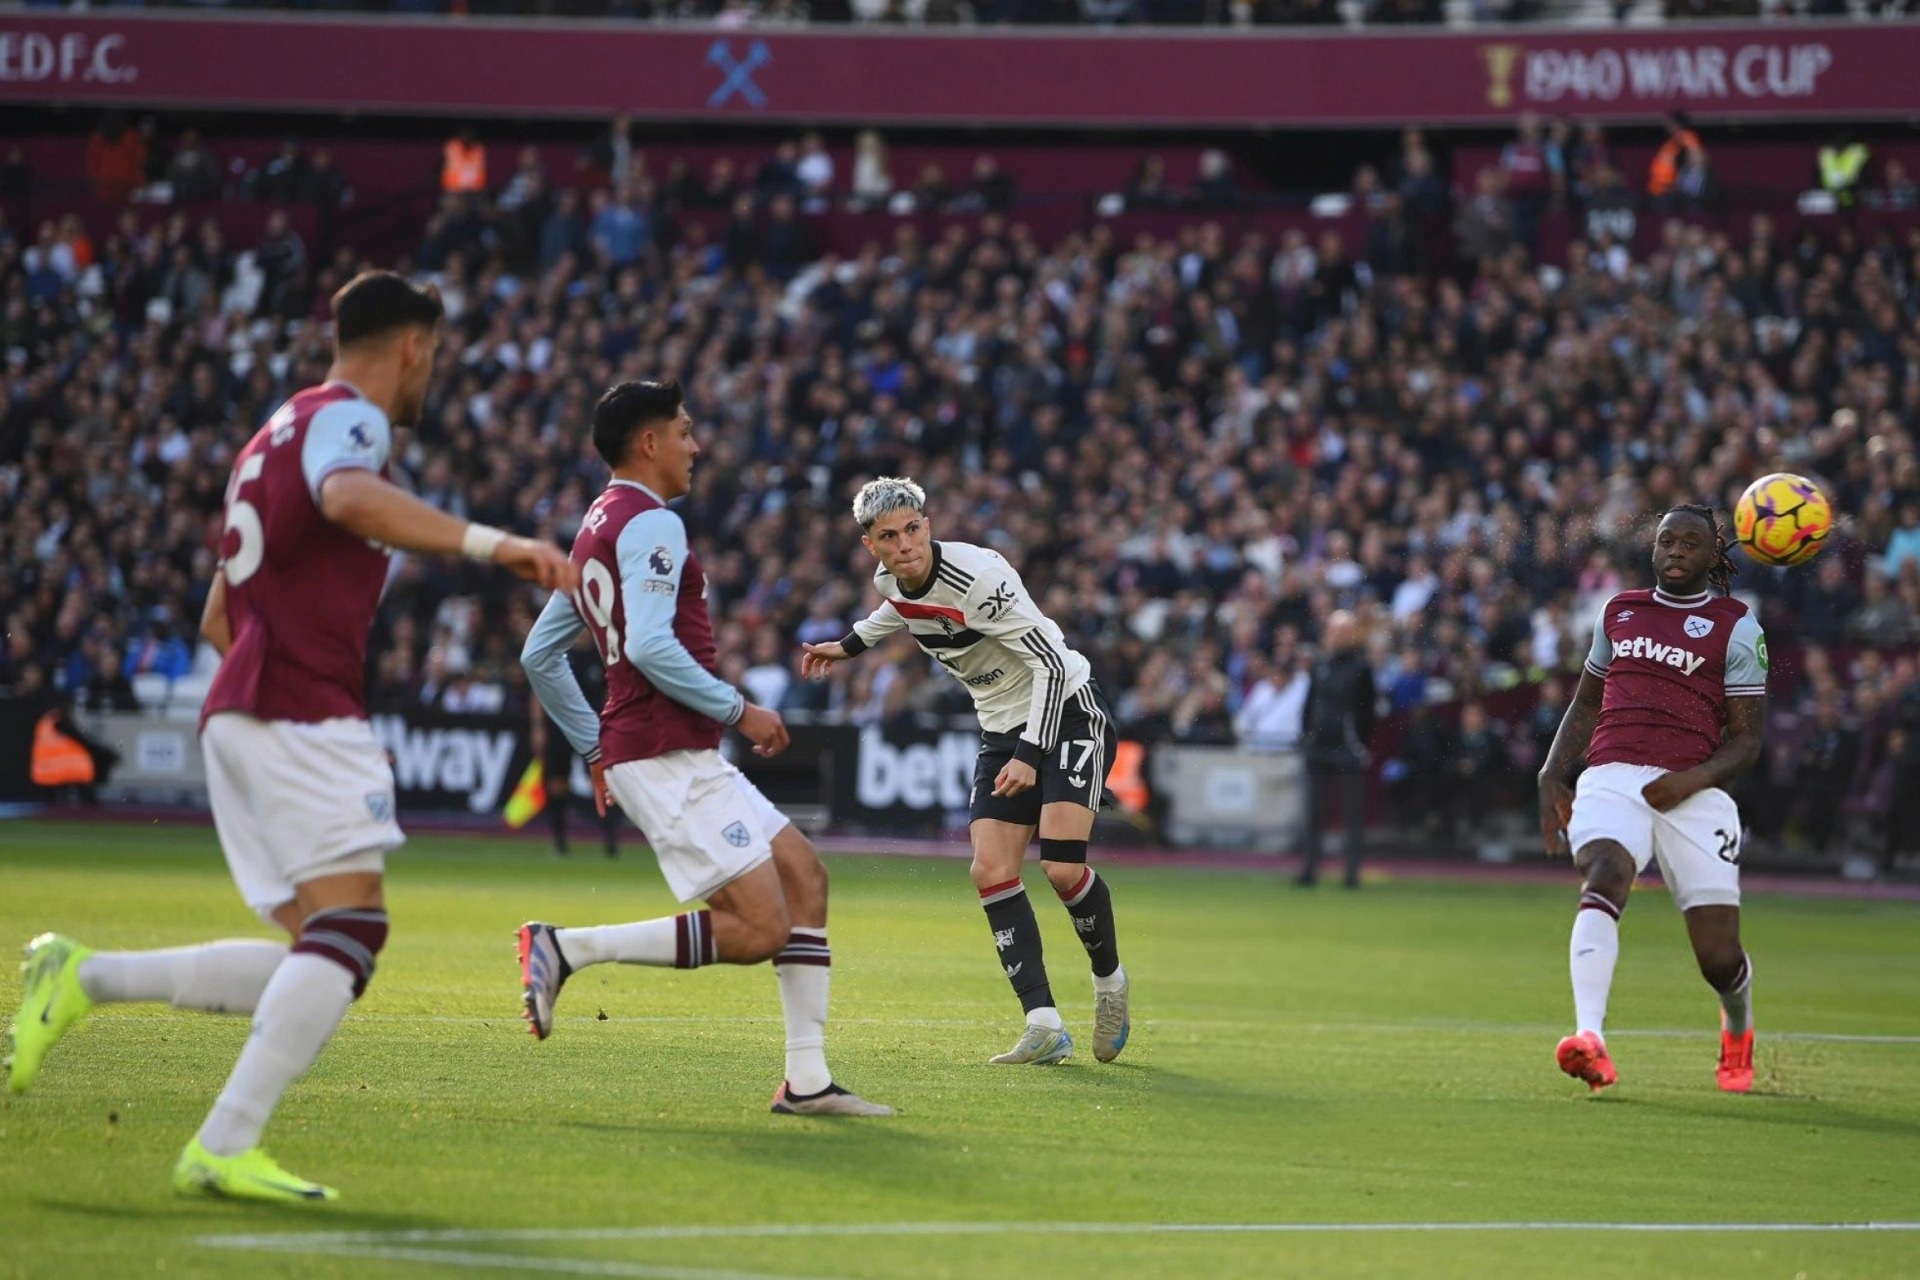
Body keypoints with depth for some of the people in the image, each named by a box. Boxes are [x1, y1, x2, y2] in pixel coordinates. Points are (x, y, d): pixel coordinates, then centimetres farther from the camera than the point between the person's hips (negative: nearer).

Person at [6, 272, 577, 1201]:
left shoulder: (280, 432, 27)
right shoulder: (348, 418, -3)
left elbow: (219, 619, 30)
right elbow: (350, 498, -30)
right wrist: (490, 544, -37)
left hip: (240, 710, 10)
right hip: (302, 712, -10)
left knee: (318, 961, 5)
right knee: (351, 925, -17)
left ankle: (83, 978, 4)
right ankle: (224, 1149, -24)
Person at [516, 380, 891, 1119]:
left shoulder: (597, 529, 19)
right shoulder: (650, 524, -12)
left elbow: (539, 655, 23)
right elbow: (650, 646, -25)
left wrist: (596, 749, 25)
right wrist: (740, 711, -15)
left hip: (684, 759, 11)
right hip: (668, 759, -11)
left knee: (804, 877, 10)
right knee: (759, 931, -13)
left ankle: (807, 1080, 7)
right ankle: (567, 948, -11)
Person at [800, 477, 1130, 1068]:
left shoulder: (978, 577, -26)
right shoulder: (890, 581, -2)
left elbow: (1051, 664, -25)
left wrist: (1030, 757, -29)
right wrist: (849, 645, 30)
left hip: (1068, 712, -7)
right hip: (1002, 726, 7)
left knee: (1062, 869, -20)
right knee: (991, 872, -11)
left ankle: (1109, 980, 9)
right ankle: (1044, 1025, -12)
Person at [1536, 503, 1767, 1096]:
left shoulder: (1736, 628, 7)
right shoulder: (1620, 611, 19)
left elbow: (1746, 739, 4)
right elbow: (1586, 703, 29)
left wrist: (1692, 779, -14)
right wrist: (1552, 776, 16)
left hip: (1692, 791, -2)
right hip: (1611, 776, 2)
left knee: (1720, 960, -3)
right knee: (1604, 877, -31)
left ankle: (1738, 1033, 34)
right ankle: (1590, 1038, -46)